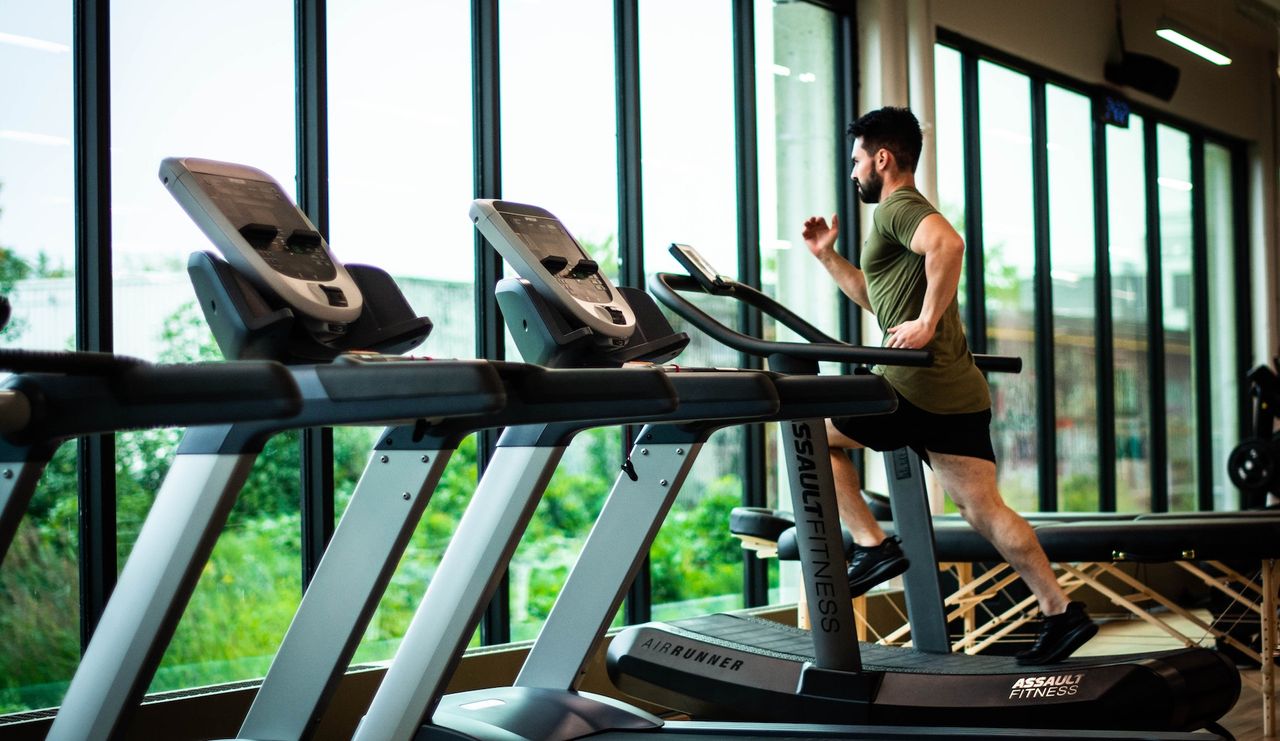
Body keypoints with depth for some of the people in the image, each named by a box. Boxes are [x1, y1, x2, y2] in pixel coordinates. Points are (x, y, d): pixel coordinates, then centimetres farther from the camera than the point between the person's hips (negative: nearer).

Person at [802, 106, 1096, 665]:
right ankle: (1061, 612, 6)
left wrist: (927, 321, -25)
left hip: (920, 388, -10)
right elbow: (877, 298, 37)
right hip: (960, 392, 10)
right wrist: (827, 256, 30)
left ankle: (872, 546, 3)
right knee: (982, 509, 7)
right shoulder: (905, 213, 26)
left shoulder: (898, 207, -6)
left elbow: (948, 243, -29)